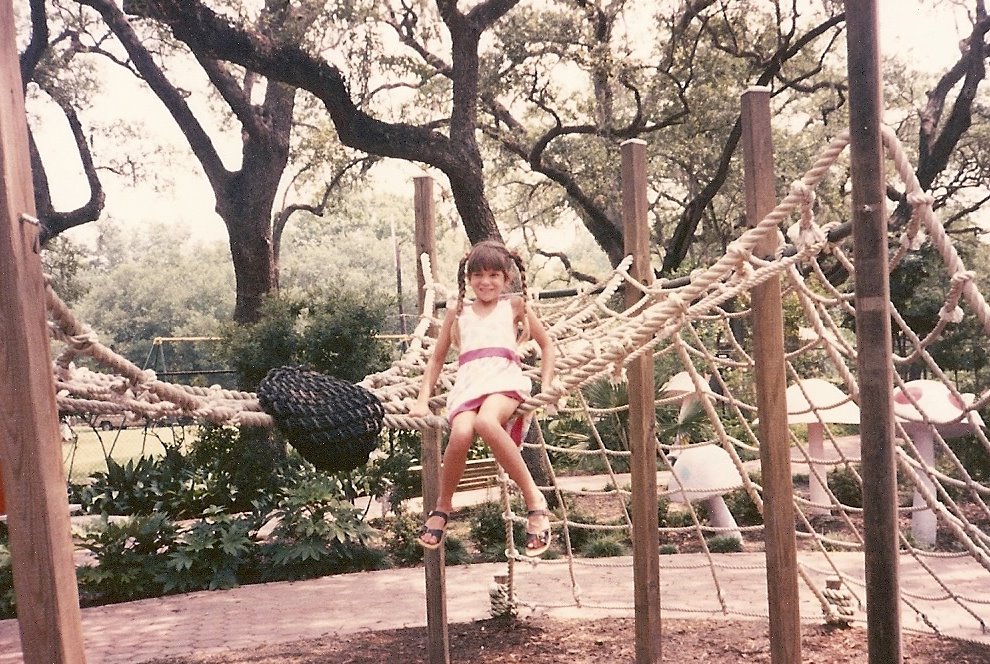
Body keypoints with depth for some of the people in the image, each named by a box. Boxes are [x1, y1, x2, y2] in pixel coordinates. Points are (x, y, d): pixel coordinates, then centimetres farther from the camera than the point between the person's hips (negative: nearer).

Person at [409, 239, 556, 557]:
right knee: (461, 434, -33)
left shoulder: (514, 304, 20)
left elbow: (547, 346, 23)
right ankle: (442, 505, -6)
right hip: (467, 383, 2)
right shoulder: (457, 311, 24)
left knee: (486, 422, -39)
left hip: (505, 378, -2)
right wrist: (423, 399, 16)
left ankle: (534, 498, -27)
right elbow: (437, 358, 28)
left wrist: (546, 387, 9)